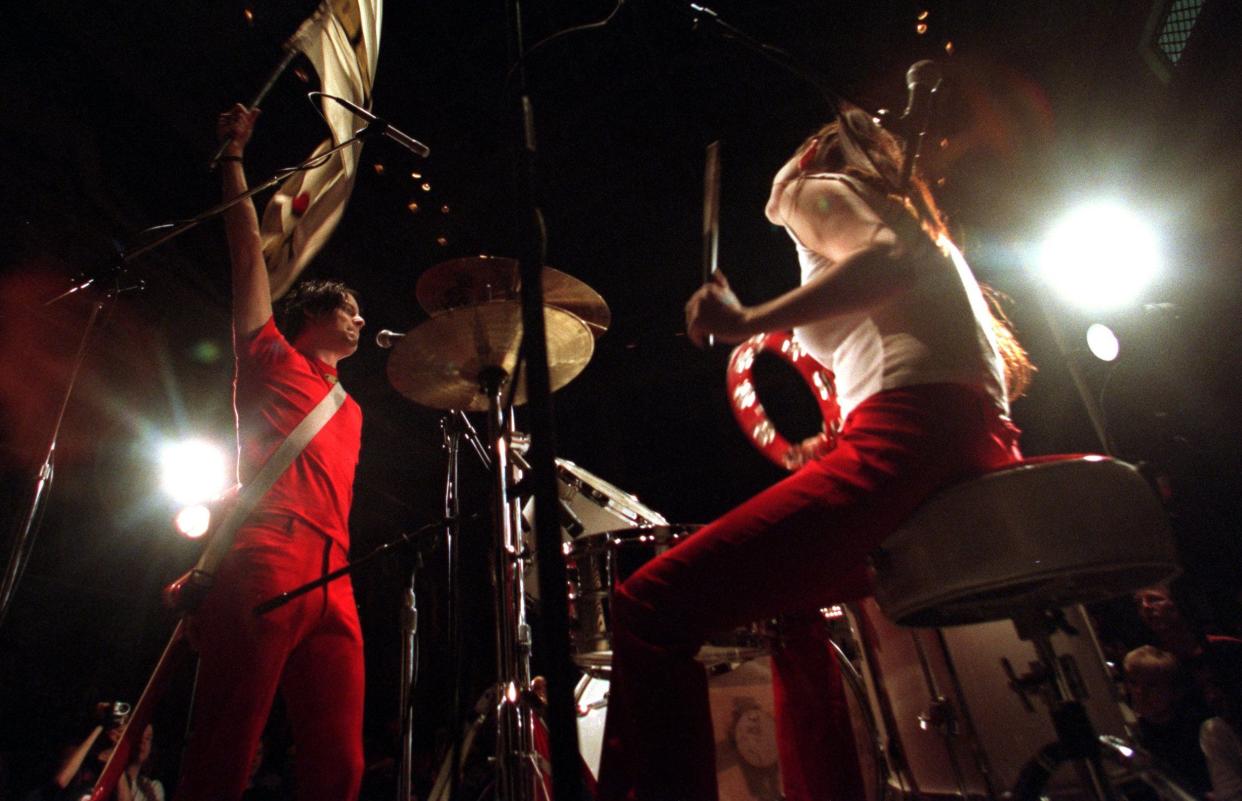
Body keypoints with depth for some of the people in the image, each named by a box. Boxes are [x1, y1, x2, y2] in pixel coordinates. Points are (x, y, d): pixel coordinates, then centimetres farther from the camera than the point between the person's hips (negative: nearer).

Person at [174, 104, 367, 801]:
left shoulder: (349, 412, 31)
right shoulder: (273, 359, 17)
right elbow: (249, 255, 13)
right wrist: (234, 156, 16)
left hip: (333, 585, 5)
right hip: (266, 562, -5)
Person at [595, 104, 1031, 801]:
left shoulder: (815, 188, 14)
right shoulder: (915, 216, 35)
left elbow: (890, 260, -10)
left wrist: (748, 321, -14)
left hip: (912, 437, -10)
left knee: (652, 606, -17)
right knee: (791, 612, 28)